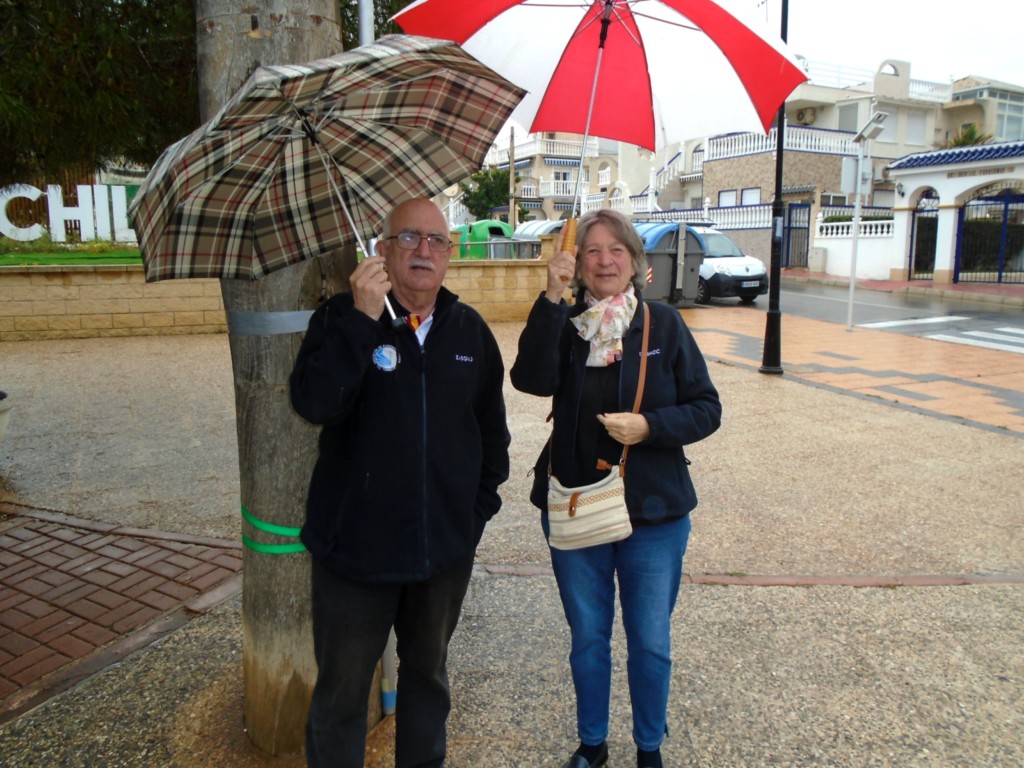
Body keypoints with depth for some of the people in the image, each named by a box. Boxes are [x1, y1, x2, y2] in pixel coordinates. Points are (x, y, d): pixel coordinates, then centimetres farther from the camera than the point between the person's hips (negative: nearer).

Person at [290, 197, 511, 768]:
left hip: (447, 547, 4)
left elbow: (492, 425, 12)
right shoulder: (343, 318, -7)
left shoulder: (470, 329, 3)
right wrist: (362, 319, -29)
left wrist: (484, 500, 8)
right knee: (342, 687, 10)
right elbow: (313, 403, -24)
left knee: (429, 671, 23)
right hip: (356, 544, -3)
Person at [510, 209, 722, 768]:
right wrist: (552, 297, -30)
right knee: (587, 638, 18)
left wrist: (649, 426, -21)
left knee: (650, 642, 14)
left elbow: (706, 409, -4)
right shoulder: (563, 324, -4)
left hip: (654, 513, 0)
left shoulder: (664, 324, -5)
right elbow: (531, 379, -25)